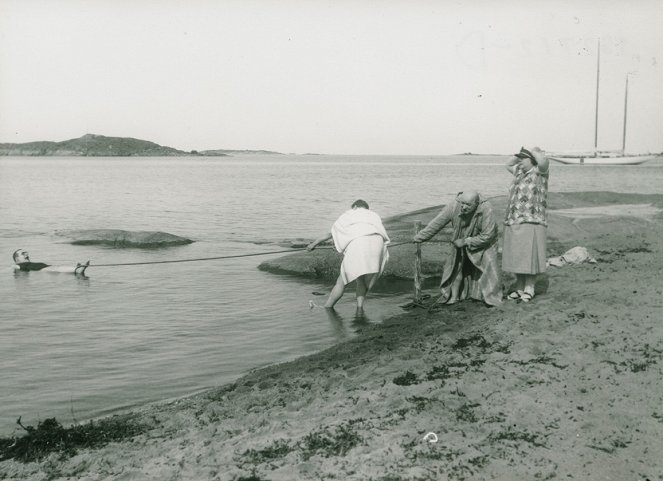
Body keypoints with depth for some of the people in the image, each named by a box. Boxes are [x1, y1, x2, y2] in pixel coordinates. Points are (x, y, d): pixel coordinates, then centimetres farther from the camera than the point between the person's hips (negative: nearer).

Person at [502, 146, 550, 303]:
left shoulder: (538, 172, -1)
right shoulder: (520, 172, 19)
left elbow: (543, 161, -22)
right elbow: (508, 165, 35)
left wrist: (535, 152, -2)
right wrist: (520, 154, 21)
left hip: (531, 223, -7)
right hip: (512, 223, 7)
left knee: (529, 257, -4)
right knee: (516, 257, 9)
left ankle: (529, 289, 5)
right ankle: (519, 288, 17)